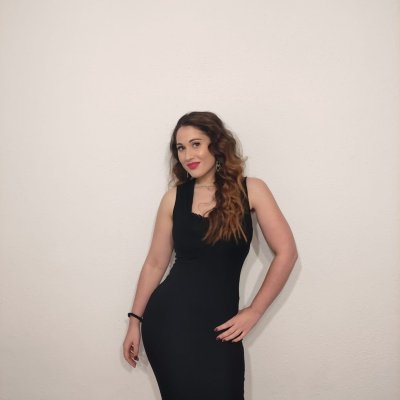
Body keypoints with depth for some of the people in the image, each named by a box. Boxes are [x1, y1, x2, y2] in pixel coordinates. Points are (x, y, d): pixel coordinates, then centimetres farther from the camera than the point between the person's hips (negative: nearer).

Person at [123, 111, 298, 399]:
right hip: (167, 317, 1)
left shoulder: (250, 190, -3)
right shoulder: (174, 198, 2)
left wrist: (254, 312, -3)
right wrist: (135, 320, 9)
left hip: (219, 324, 0)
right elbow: (155, 263, 7)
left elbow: (286, 253, -4)